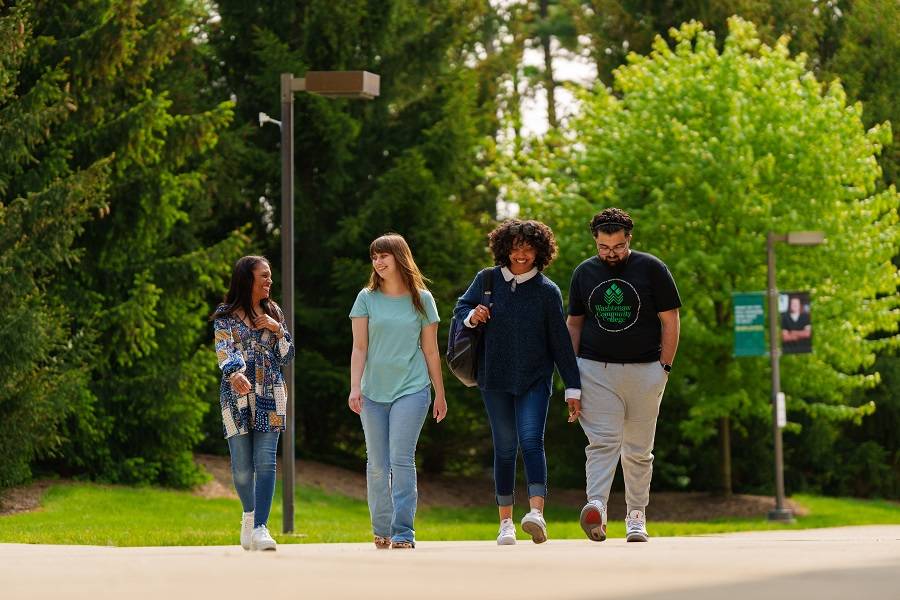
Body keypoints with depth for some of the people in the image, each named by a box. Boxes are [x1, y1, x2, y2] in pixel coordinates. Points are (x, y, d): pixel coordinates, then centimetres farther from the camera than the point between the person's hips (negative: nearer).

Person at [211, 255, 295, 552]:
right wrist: (234, 373, -36)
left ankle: (260, 528, -16)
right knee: (242, 465, 1)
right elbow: (224, 350, -16)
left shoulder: (273, 312, 12)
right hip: (237, 394, -2)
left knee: (265, 461, -11)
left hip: (270, 395, 2)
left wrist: (278, 329, -3)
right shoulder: (226, 315, 1)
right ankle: (250, 514, 28)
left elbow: (287, 357, 14)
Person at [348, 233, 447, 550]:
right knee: (377, 466, 4)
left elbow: (430, 351, 9)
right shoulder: (367, 298, 5)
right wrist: (355, 387, -9)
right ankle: (381, 532, 16)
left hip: (411, 390, -2)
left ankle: (403, 534, -13)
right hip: (373, 392, 2)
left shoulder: (422, 299, 4)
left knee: (402, 461, -13)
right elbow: (360, 347, 2)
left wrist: (440, 394, 11)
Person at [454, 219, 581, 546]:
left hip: (534, 380, -2)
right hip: (495, 380, 2)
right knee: (504, 448, 5)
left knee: (531, 441, -17)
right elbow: (461, 307, 18)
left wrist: (573, 387, 0)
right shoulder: (487, 280, 3)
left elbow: (560, 341, 1)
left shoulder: (547, 291, -2)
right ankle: (506, 522, 11)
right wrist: (472, 316, -7)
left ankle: (537, 512, -29)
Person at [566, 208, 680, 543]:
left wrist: (664, 369, -5)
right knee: (602, 442, -14)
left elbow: (670, 321, 2)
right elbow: (574, 324, 14)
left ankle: (636, 516, 15)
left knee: (639, 450, 6)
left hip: (644, 370, 0)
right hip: (596, 370, 1)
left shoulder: (652, 269, 0)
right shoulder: (584, 273, 8)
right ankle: (596, 506, -28)